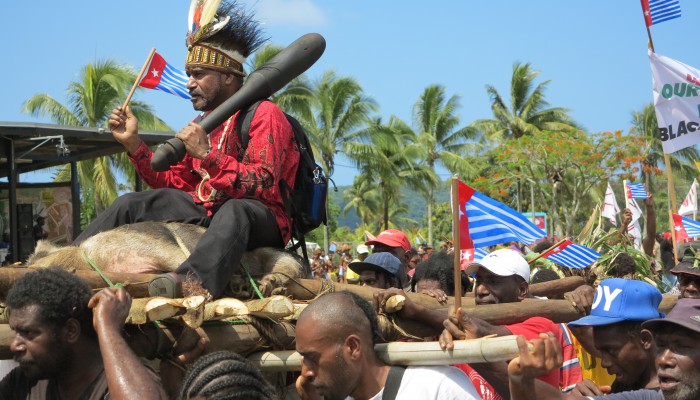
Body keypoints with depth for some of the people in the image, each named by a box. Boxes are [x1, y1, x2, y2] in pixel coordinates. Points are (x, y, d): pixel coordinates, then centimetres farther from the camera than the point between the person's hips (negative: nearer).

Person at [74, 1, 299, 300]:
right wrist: (133, 144, 5)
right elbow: (174, 183, 15)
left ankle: (191, 282, -68)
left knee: (235, 209, -42)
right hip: (209, 213, 8)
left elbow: (262, 184, -23)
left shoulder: (264, 114, -9)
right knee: (132, 203, 6)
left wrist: (207, 154, -31)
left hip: (265, 221, -8)